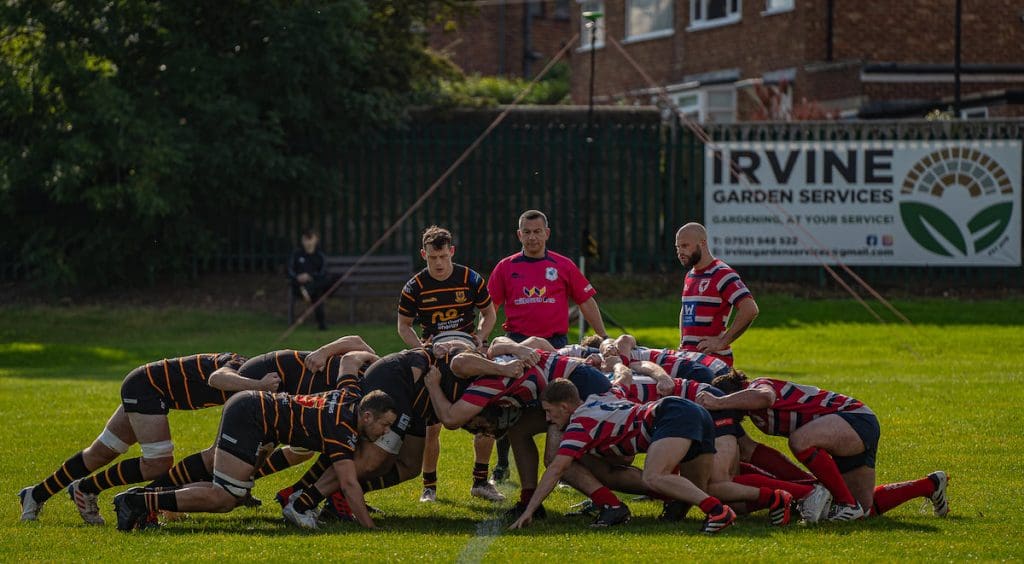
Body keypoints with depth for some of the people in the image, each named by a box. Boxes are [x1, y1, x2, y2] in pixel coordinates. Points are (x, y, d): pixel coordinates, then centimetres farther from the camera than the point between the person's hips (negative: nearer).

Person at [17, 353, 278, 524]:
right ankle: (86, 489, -1)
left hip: (140, 387, 10)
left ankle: (36, 495, 26)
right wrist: (258, 384, -55)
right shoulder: (239, 365, -23)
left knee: (100, 453, 16)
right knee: (158, 463, -16)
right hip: (145, 385, -10)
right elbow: (217, 378, -47)